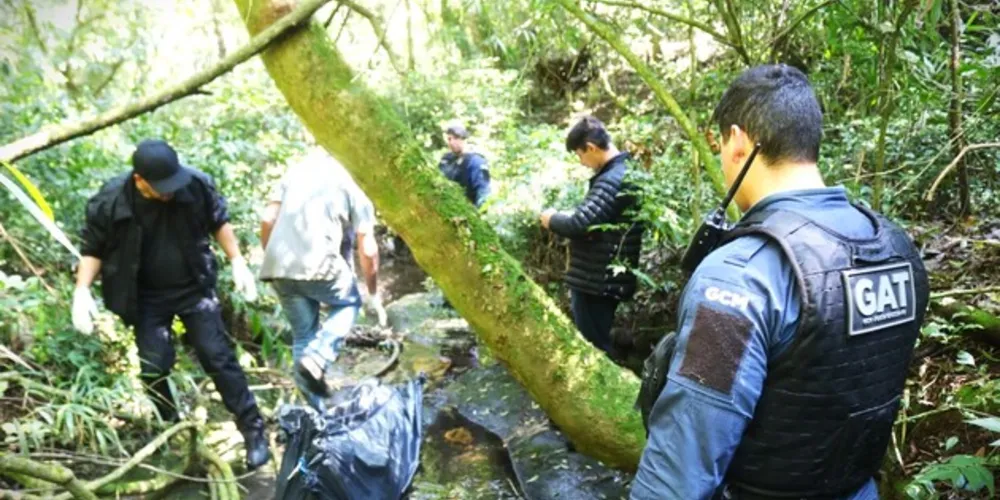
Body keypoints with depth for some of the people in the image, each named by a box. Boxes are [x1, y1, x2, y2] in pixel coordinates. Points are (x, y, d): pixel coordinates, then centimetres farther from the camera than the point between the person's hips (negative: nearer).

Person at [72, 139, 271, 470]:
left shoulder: (196, 184, -17)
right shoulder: (109, 202, -18)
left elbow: (219, 222, 2)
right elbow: (93, 250, -3)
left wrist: (237, 262, -3)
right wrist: (82, 290, -16)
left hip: (194, 288, 0)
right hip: (147, 299, 1)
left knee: (218, 357, -2)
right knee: (153, 368, 4)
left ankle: (253, 429, 7)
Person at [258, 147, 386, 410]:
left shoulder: (296, 169, 20)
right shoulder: (354, 183, 9)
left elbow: (267, 220, 10)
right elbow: (367, 250, 5)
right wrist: (373, 294, 16)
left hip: (278, 267, 5)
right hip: (319, 265, -4)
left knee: (303, 334, 18)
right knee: (349, 302, 23)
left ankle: (318, 408, 21)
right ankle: (317, 359, 1)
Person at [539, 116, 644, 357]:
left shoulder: (612, 180, -22)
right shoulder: (626, 171, 11)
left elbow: (579, 223, -28)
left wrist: (552, 219, -9)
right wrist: (567, 216, 10)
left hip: (597, 281, -10)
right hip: (604, 279, 10)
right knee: (598, 345, 20)